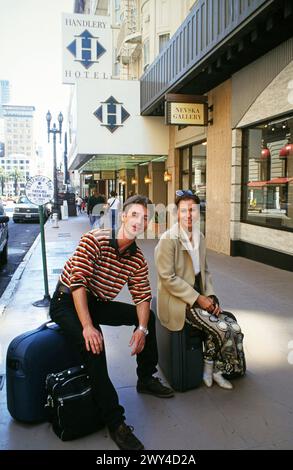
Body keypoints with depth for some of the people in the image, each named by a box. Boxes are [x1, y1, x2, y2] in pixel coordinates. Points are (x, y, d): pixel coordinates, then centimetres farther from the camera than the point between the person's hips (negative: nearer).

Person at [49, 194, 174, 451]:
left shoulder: (138, 258, -4)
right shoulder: (95, 240, -24)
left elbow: (142, 297, 0)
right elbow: (78, 282, -29)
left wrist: (142, 329, -17)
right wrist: (88, 327, -34)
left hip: (97, 303, 7)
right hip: (67, 302, -7)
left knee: (148, 316, 5)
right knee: (95, 344, -31)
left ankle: (146, 378, 22)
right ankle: (115, 421, -20)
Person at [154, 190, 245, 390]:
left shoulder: (200, 237, 8)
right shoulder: (168, 239, -15)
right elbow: (168, 278, -19)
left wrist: (210, 296, 0)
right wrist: (198, 298, -18)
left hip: (199, 296, 7)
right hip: (179, 301, -7)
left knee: (234, 328, -7)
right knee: (220, 329, -17)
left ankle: (217, 371, 13)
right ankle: (209, 369, 12)